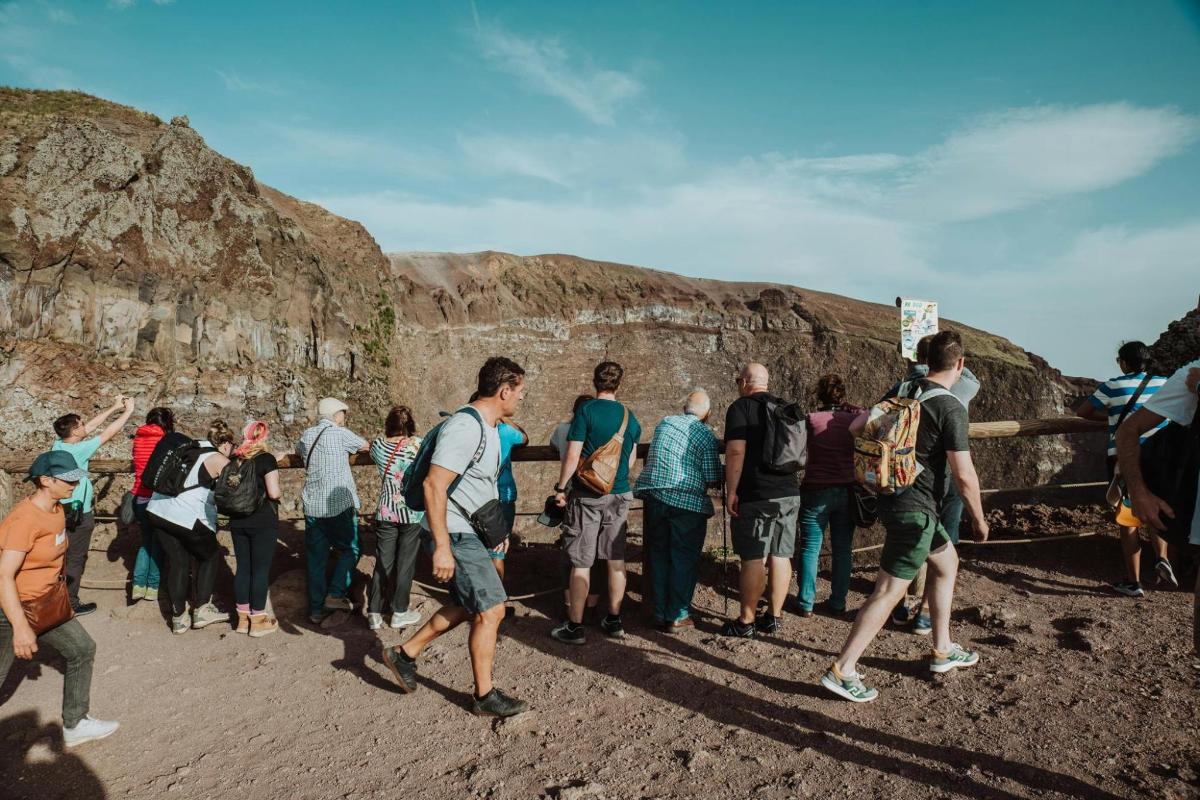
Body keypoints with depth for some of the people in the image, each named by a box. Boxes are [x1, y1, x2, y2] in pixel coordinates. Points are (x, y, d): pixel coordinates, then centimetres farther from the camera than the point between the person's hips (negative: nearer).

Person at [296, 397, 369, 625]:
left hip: (312, 508, 6)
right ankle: (335, 594, -1)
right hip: (339, 506, -6)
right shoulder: (340, 434, -7)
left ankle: (316, 609, 15)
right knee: (349, 550, 10)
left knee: (315, 557, 10)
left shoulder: (306, 435, 10)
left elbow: (298, 451, 32)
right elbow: (366, 446, 7)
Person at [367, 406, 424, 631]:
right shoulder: (418, 445, -10)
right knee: (405, 562, 8)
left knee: (383, 562, 10)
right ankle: (399, 612, 17)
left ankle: (374, 613, 14)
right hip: (412, 514, -2)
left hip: (385, 513, 3)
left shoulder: (378, 445, -1)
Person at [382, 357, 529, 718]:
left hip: (470, 533, 10)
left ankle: (404, 653, 33)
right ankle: (485, 696, 12)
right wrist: (442, 548, -29)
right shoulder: (466, 427, -23)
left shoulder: (488, 426, 10)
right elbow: (433, 485, -28)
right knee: (491, 611, -3)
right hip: (455, 537, -10)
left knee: (466, 605, 21)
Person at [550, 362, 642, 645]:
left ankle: (575, 627, 9)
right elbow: (631, 461, 13)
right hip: (619, 495, 5)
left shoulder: (586, 411, -10)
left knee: (581, 563, 2)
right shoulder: (630, 417, 6)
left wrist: (561, 488, -4)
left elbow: (573, 456, -14)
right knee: (616, 559, 12)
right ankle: (614, 621, 22)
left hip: (587, 495, -5)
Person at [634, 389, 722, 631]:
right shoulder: (706, 436, -6)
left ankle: (660, 613, 21)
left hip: (653, 496, 5)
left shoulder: (664, 423, 9)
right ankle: (677, 617, 13)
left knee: (658, 556, 14)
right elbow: (713, 479, -8)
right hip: (687, 502, -4)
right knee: (684, 560, 7)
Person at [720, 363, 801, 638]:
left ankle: (746, 622, 5)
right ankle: (773, 617, 18)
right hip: (790, 493, 7)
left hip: (757, 496, -7)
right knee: (781, 556, 10)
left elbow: (736, 452, -17)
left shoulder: (741, 407, -7)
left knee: (753, 559, -2)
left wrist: (731, 492, -13)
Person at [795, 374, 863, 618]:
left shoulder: (811, 419, -8)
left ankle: (806, 603, 9)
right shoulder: (856, 418, -1)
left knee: (810, 549, 5)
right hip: (847, 491, 3)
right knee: (842, 549, 13)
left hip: (816, 492, -3)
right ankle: (838, 602, 20)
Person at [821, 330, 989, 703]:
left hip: (893, 498, 9)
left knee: (947, 560, 25)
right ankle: (842, 671, -2)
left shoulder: (903, 391, 5)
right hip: (915, 508, -9)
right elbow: (964, 475, -16)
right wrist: (979, 519, -3)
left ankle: (943, 650, 34)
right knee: (889, 591, -4)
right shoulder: (951, 408, -17)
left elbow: (856, 428, 10)